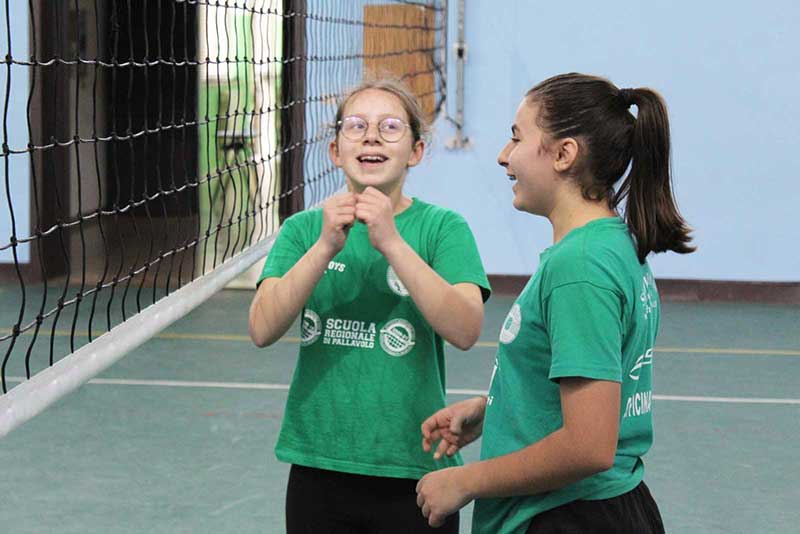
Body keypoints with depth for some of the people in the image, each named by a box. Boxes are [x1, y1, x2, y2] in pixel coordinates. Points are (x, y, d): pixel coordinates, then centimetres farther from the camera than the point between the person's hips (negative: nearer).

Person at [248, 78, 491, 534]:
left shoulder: (443, 227, -4)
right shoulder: (304, 229, 4)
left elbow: (465, 331, -18)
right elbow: (263, 330, -9)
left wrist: (392, 244, -25)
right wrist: (325, 247, -21)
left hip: (413, 467, -2)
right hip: (318, 466, 2)